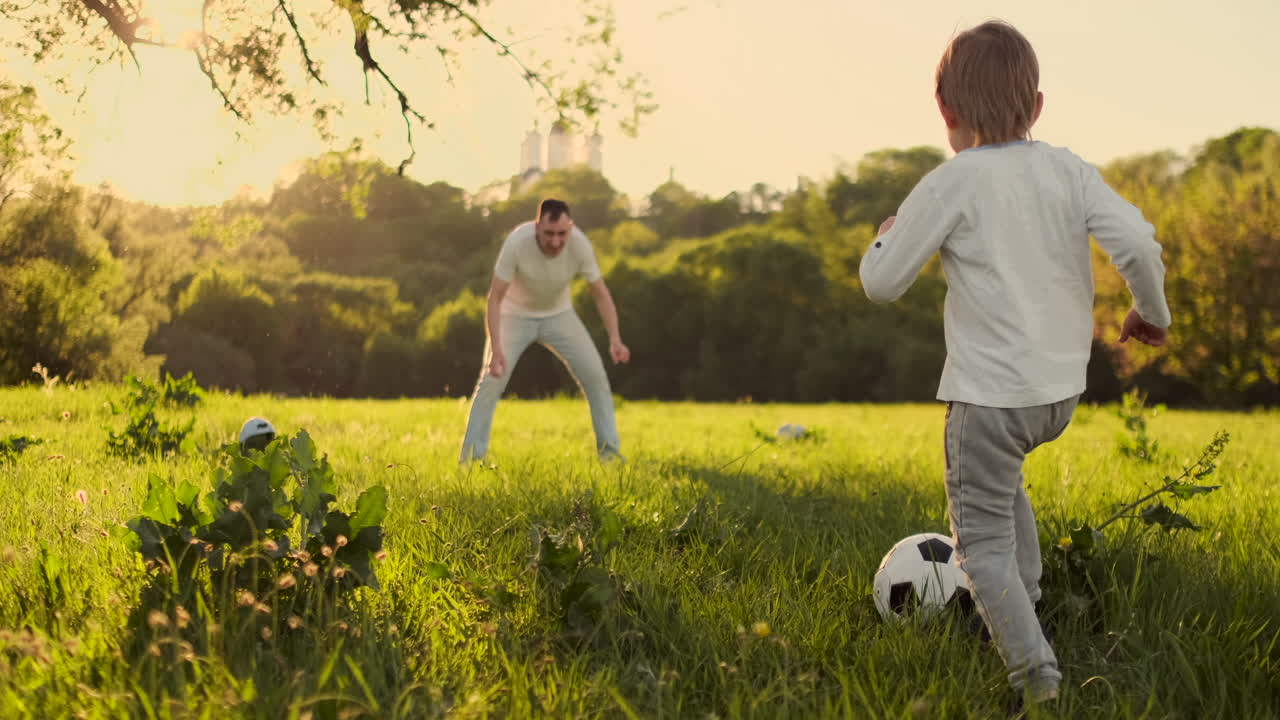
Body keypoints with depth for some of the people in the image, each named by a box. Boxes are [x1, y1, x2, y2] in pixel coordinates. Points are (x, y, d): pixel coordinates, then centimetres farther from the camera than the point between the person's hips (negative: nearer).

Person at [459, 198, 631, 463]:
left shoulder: (579, 244, -25)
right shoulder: (517, 242, -33)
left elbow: (600, 293, -15)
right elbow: (495, 297, -29)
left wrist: (615, 339, -28)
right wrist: (496, 348, -39)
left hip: (558, 314, 2)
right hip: (515, 315, -2)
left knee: (595, 374, -8)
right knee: (491, 379, -15)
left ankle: (609, 449, 4)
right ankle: (471, 458, -6)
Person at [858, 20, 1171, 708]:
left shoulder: (950, 185, -11)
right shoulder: (1069, 171, 1)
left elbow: (881, 282, -8)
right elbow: (1135, 241, -10)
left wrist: (888, 235, 13)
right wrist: (1151, 311, 7)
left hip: (990, 393, -6)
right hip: (1062, 390, 6)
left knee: (982, 536, 2)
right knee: (999, 477, 34)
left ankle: (1033, 665, -11)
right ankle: (1024, 596, 36)